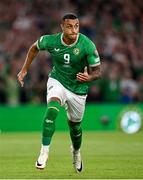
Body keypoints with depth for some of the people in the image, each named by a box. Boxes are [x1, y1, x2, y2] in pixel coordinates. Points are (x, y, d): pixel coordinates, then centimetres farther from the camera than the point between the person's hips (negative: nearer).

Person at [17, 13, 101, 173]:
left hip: (78, 88, 0)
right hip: (57, 81, 0)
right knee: (52, 110, -29)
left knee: (74, 124, 13)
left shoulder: (87, 45, -23)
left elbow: (97, 71, -17)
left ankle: (76, 151, 46)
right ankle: (44, 152, -24)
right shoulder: (50, 41, -18)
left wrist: (89, 77, -39)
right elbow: (34, 48, 5)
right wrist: (24, 70, 7)